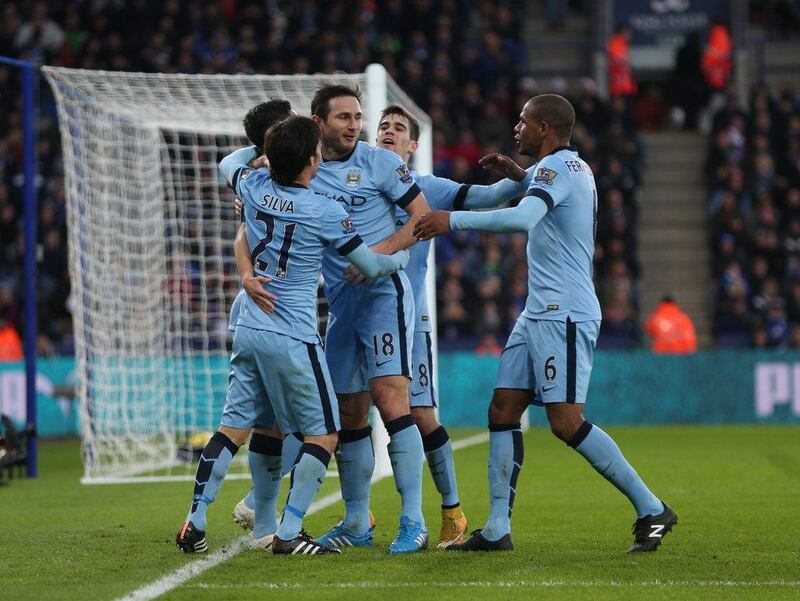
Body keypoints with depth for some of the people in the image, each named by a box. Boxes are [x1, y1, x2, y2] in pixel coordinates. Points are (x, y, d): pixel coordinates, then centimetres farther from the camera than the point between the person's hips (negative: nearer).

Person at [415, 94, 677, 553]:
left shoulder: (557, 166, -12)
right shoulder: (574, 168, 18)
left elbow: (523, 218, -30)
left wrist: (454, 220, -28)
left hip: (564, 314, -10)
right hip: (541, 312, 10)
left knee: (566, 421, -13)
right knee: (503, 409, 5)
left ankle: (652, 510, -7)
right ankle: (498, 529, 4)